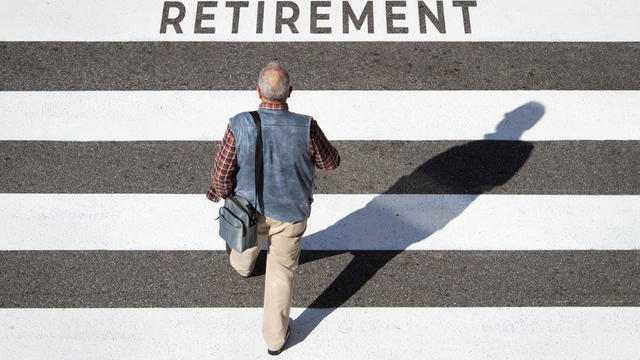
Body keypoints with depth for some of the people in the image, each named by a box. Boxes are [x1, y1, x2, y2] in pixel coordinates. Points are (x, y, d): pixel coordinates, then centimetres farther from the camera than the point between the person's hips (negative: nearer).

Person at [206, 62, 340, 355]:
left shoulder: (240, 126, -26)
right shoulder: (306, 127, -28)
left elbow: (222, 173, -15)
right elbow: (330, 161, -10)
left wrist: (225, 194, 6)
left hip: (251, 206, 2)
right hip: (290, 212, -1)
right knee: (282, 270, 18)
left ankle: (242, 263, 72)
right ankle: (275, 336, 30)